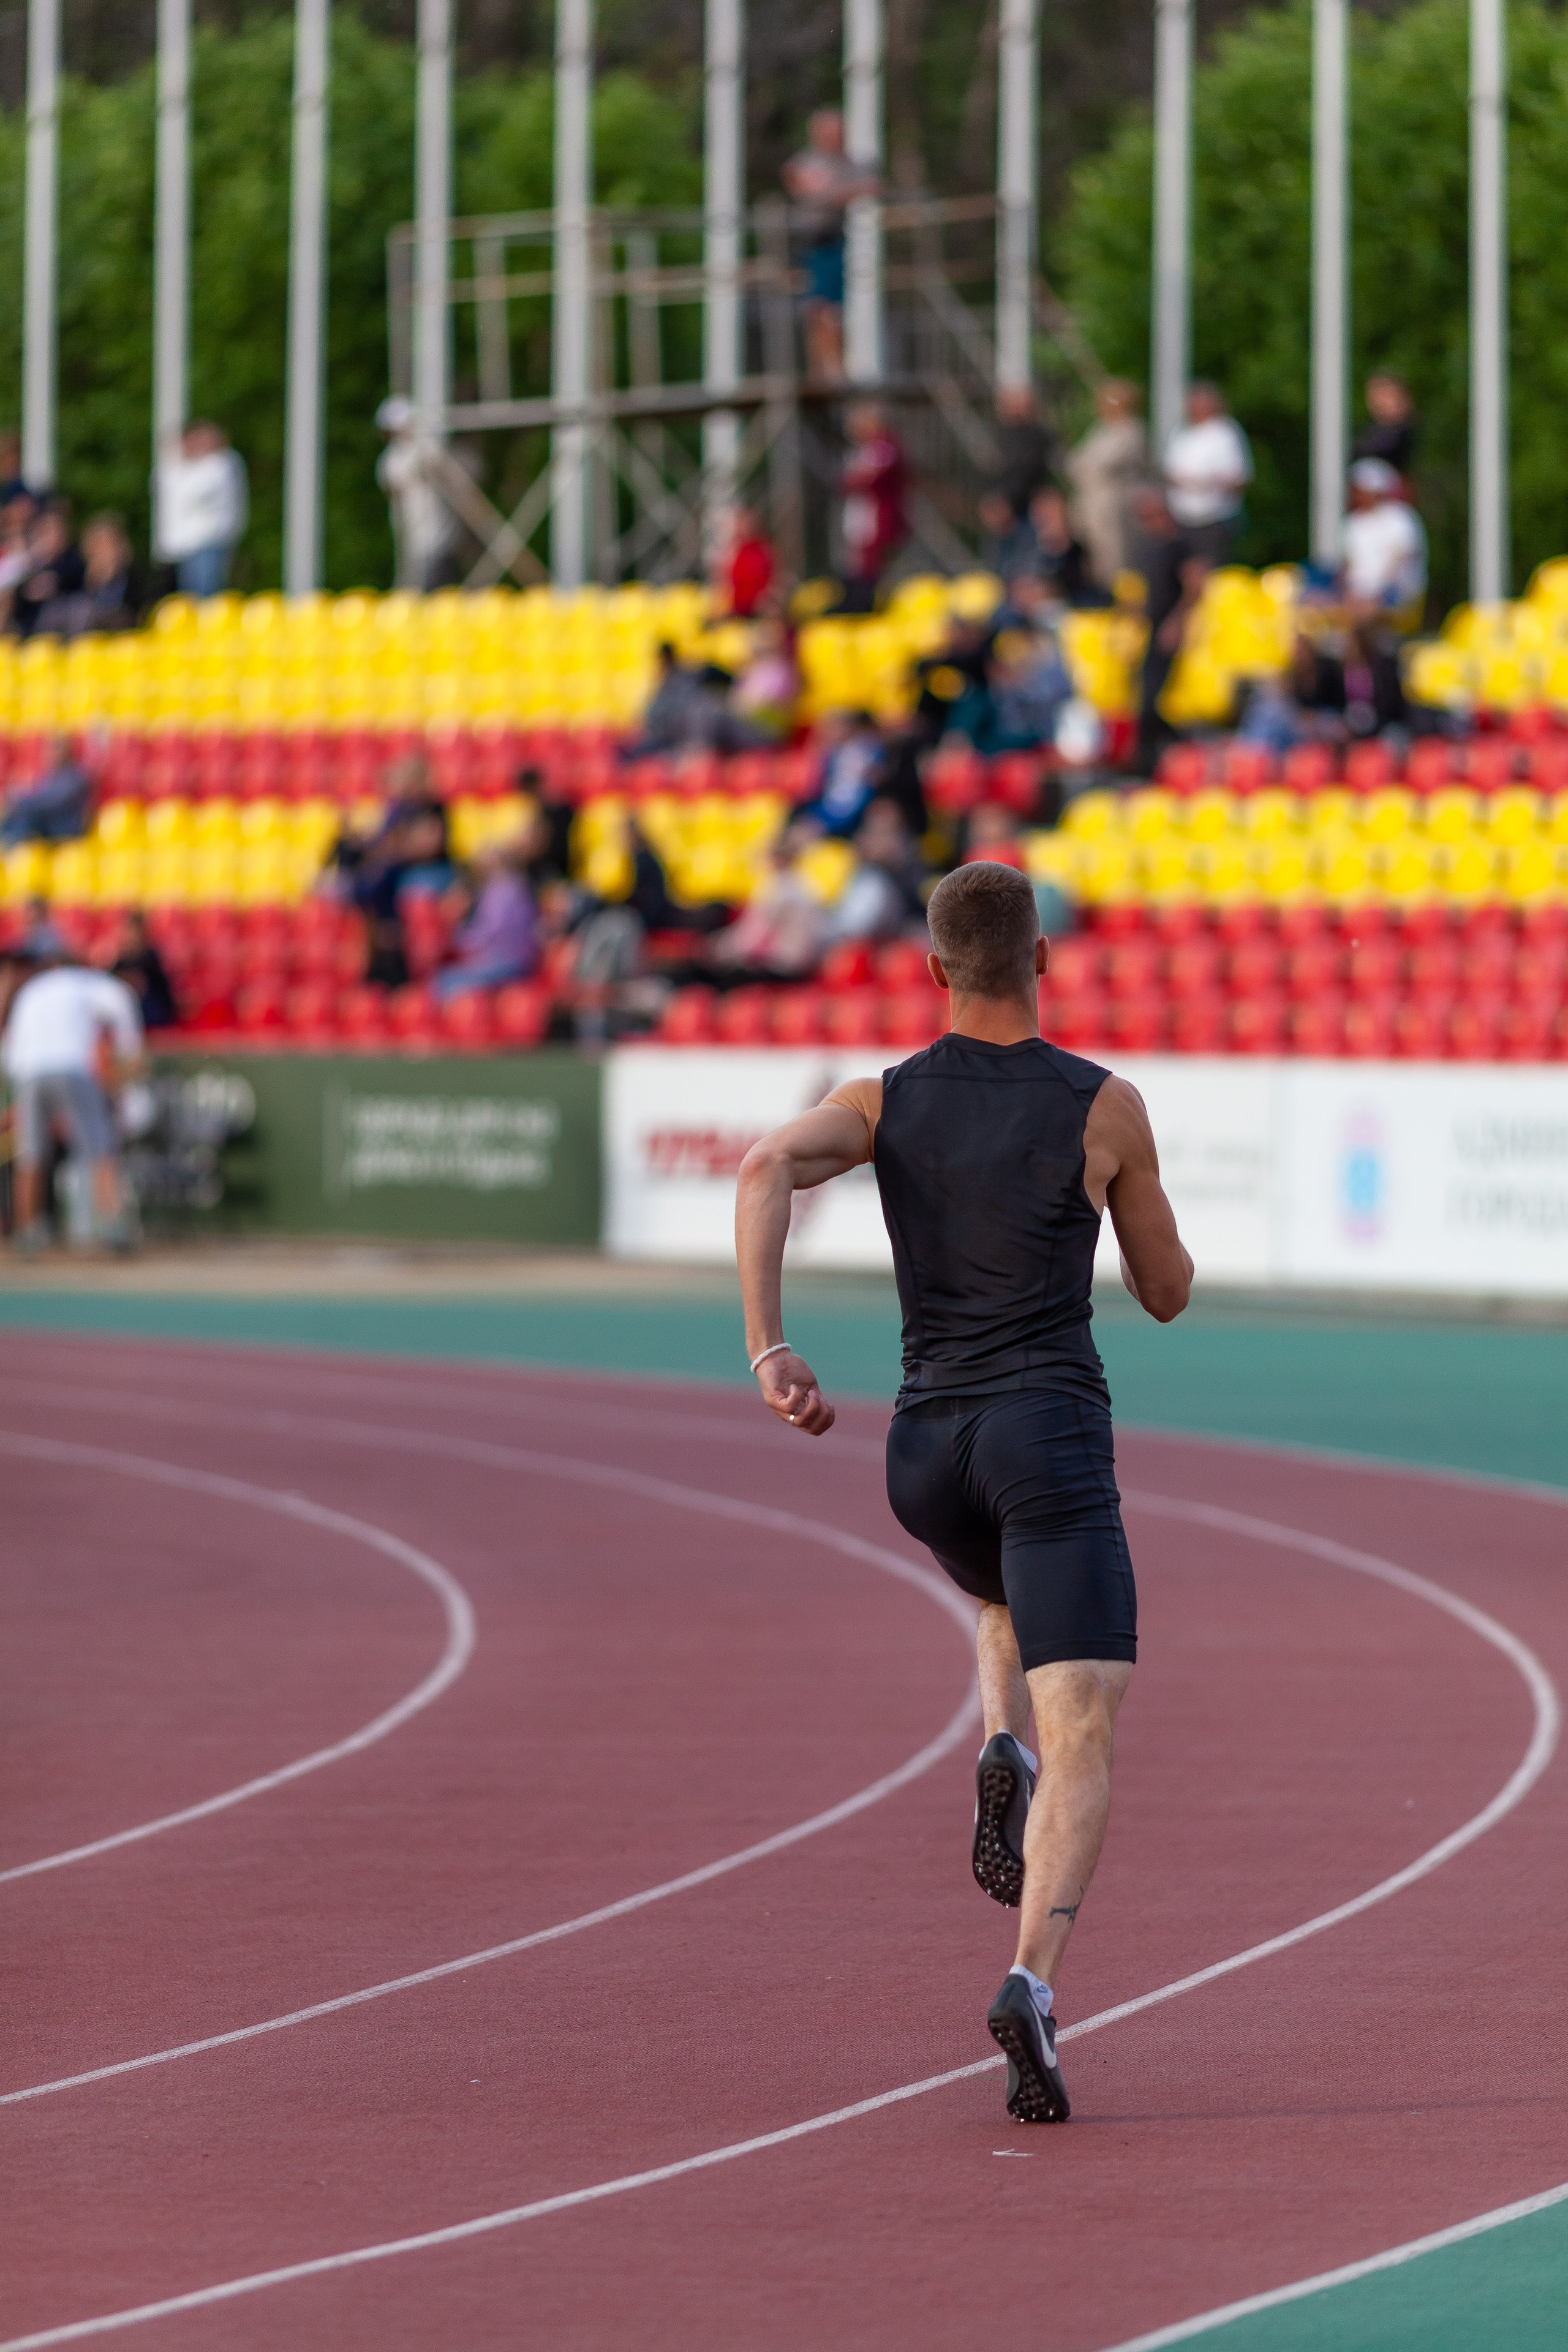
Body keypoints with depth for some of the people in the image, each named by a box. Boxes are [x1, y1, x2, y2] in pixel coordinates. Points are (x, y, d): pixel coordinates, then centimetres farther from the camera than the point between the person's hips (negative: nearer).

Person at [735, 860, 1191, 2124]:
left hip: (927, 1452, 4)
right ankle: (1032, 1987, -34)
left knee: (1013, 1606, 39)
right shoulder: (1108, 1106, 1)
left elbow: (767, 1168, -14)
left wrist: (769, 1352, -13)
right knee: (1085, 1747, -11)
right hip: (1054, 1435, -4)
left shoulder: (879, 1102, 7)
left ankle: (1003, 1757, 8)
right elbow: (1169, 1294, 11)